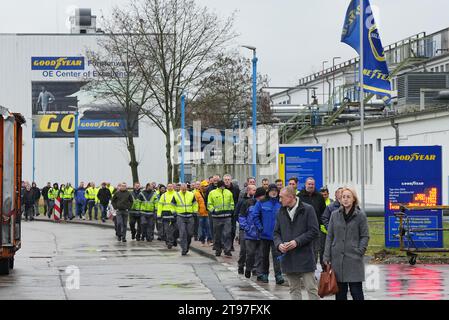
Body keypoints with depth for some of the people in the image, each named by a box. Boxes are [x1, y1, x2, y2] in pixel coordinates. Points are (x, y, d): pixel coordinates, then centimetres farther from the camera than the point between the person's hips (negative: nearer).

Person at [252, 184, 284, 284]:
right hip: (265, 234, 1)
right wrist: (260, 227, -5)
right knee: (264, 255, 11)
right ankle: (263, 274, 22)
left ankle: (278, 275, -10)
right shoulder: (261, 203, -1)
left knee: (277, 254, -8)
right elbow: (254, 215, 0)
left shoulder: (280, 204, 1)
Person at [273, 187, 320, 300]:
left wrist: (297, 242, -17)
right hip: (288, 259, 5)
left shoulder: (308, 210, -5)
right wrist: (279, 244, -8)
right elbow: (276, 233, 13)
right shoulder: (281, 212, 11)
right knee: (294, 290, 10)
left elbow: (314, 231, -9)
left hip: (305, 257, -5)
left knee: (312, 289, -4)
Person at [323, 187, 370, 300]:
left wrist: (359, 252, -9)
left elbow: (365, 236, 2)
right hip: (337, 258, 3)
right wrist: (327, 256, 4)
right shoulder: (335, 214, 8)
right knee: (340, 291, 7)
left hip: (354, 259, -3)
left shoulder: (360, 215, 0)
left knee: (356, 291, -3)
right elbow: (329, 236, 9)